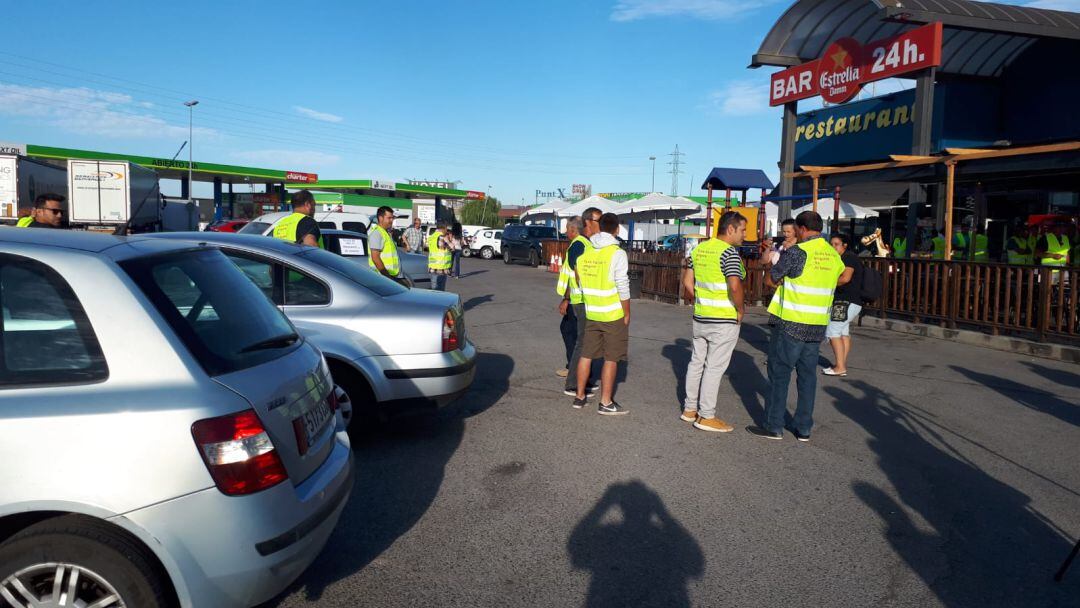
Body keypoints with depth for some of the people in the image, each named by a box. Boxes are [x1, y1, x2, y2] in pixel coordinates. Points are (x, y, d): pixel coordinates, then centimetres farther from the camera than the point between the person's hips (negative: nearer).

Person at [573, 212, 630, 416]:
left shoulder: (585, 252, 5)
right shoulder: (617, 254, -13)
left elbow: (579, 280, 10)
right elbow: (622, 287, -15)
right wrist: (627, 313, -6)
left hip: (591, 313, 6)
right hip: (613, 315, -6)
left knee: (586, 355, 14)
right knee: (610, 359, 2)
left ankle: (579, 396, 22)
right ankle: (606, 403, 7)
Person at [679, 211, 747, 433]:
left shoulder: (699, 249, 8)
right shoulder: (729, 252, -16)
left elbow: (687, 282, 12)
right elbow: (734, 286, -26)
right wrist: (740, 310, -12)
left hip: (700, 318, 8)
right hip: (724, 321, -7)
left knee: (696, 362, 16)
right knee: (714, 367, 0)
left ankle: (689, 409, 26)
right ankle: (706, 416, 8)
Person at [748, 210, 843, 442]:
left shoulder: (797, 252, -13)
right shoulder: (834, 255, 8)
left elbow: (770, 280, -7)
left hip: (791, 324, -6)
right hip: (817, 327, 6)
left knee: (779, 373, 3)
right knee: (807, 375, 12)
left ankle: (773, 426, 7)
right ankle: (804, 428, 18)